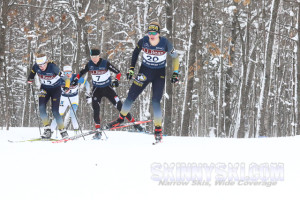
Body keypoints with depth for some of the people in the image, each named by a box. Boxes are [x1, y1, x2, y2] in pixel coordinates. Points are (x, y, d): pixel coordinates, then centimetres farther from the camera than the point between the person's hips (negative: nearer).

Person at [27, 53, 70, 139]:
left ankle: (63, 131, 2)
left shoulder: (52, 67, -30)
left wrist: (66, 86, -38)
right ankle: (47, 129, -10)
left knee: (55, 111, -11)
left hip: (55, 89, -4)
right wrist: (30, 79, -2)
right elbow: (33, 72, 9)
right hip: (44, 88, 4)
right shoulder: (36, 66, -17)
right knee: (41, 108, -17)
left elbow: (64, 76, -26)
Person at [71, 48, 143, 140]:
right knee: (95, 108, -17)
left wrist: (116, 80, -30)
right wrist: (76, 79, -2)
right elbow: (81, 72, 12)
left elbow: (118, 72, -13)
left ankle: (134, 123, 3)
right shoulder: (89, 65, -7)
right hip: (97, 89, 2)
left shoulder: (105, 63, -17)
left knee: (119, 105, -7)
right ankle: (98, 131, -15)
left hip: (107, 88, -2)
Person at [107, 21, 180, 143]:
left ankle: (158, 130, 1)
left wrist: (175, 73, -6)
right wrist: (131, 69, 6)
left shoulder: (165, 43, -18)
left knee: (155, 102, -11)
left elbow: (175, 57, -3)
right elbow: (135, 52, 7)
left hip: (159, 74, -2)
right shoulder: (143, 41, -13)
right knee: (131, 95, -1)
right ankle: (121, 118, 22)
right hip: (145, 71, 2)